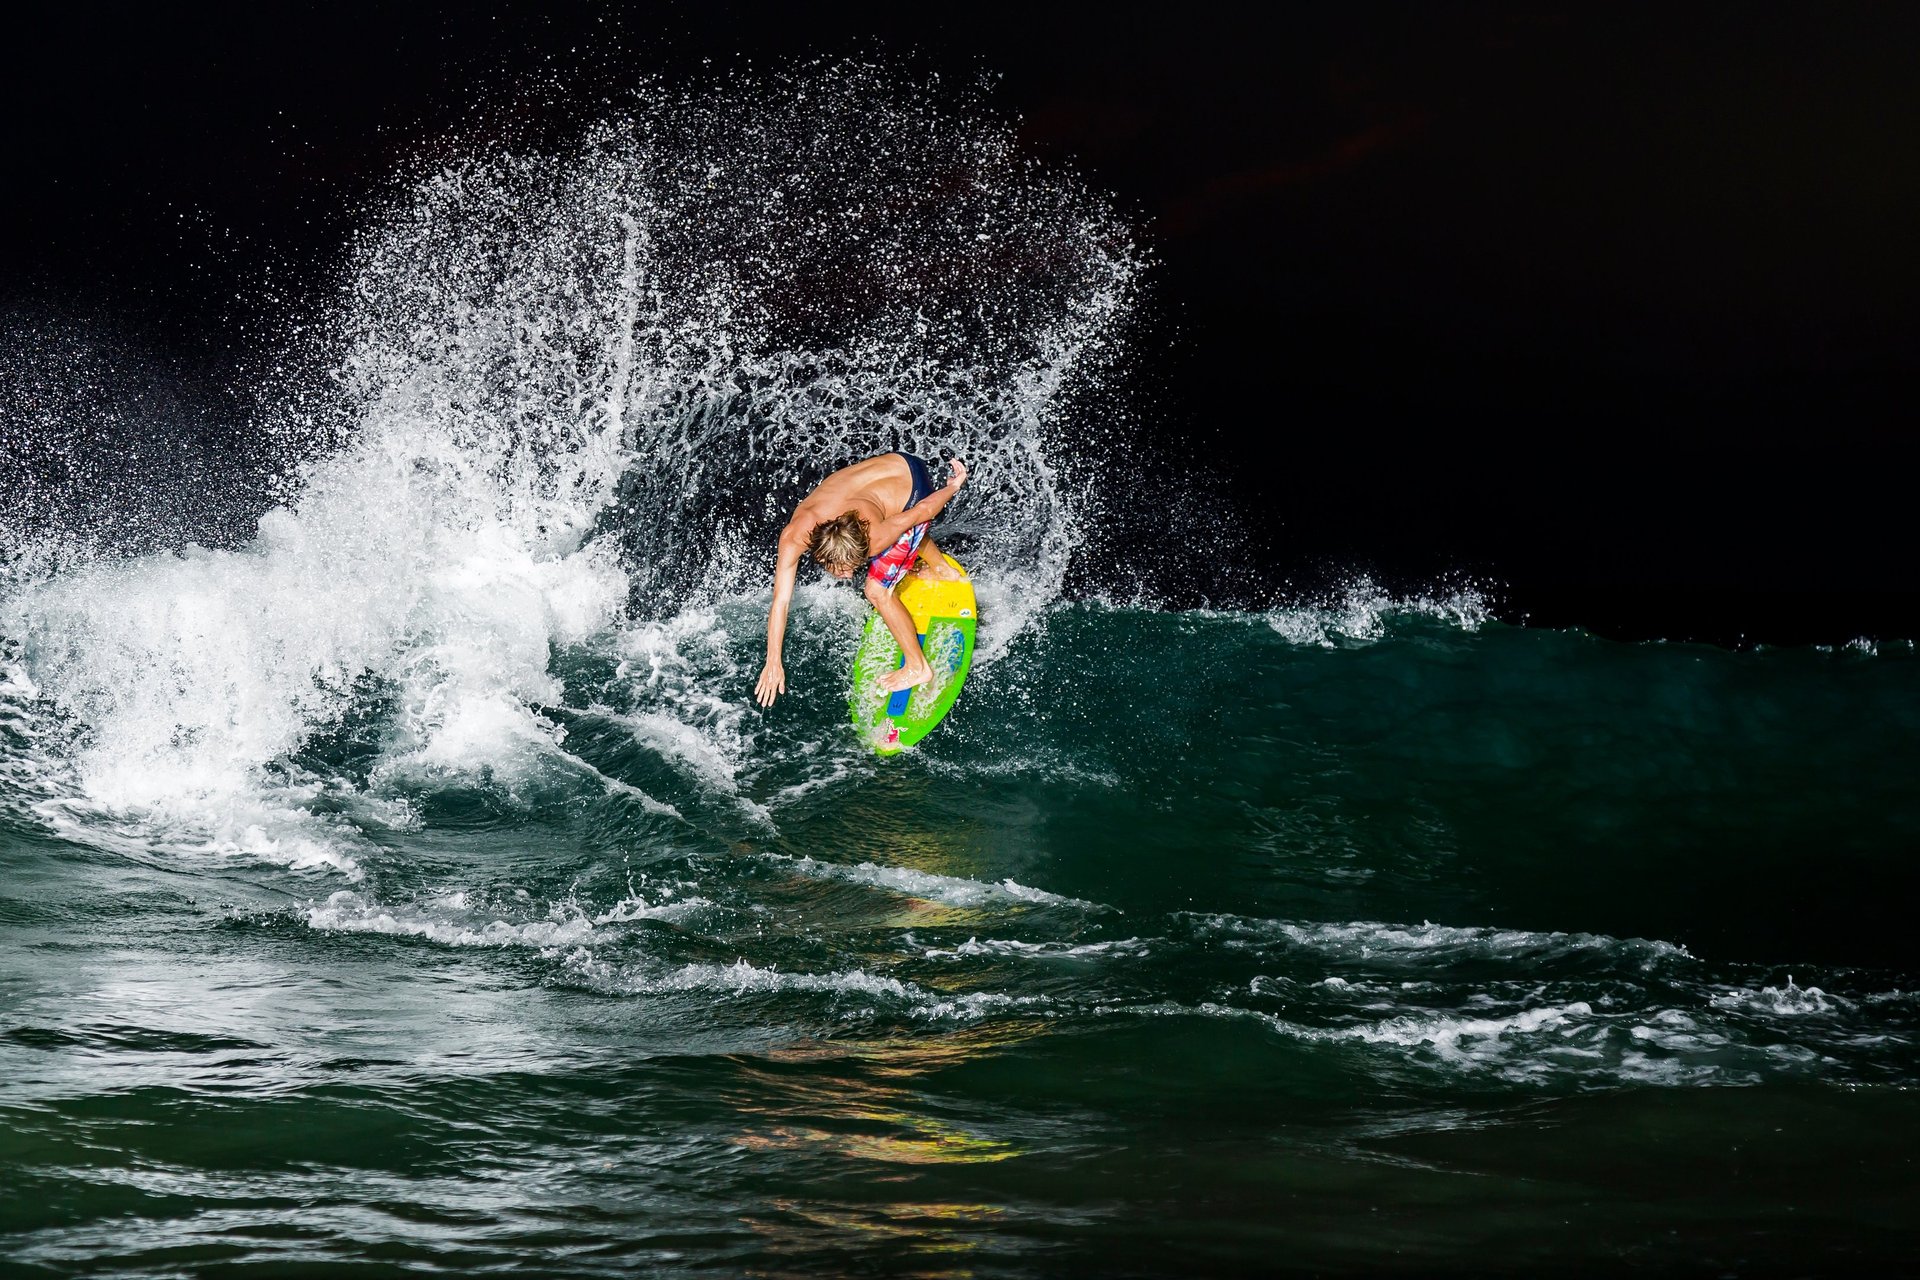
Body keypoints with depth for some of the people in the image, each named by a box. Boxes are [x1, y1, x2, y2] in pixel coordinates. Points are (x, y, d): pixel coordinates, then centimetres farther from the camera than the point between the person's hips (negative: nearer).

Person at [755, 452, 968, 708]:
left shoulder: (875, 539, -42)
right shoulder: (793, 536, -32)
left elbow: (923, 510, -26)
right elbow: (780, 601, -23)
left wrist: (954, 487, -6)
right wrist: (773, 663, -18)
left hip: (919, 494, -4)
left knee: (878, 591, -4)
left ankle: (918, 668, 12)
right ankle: (941, 567, 67)